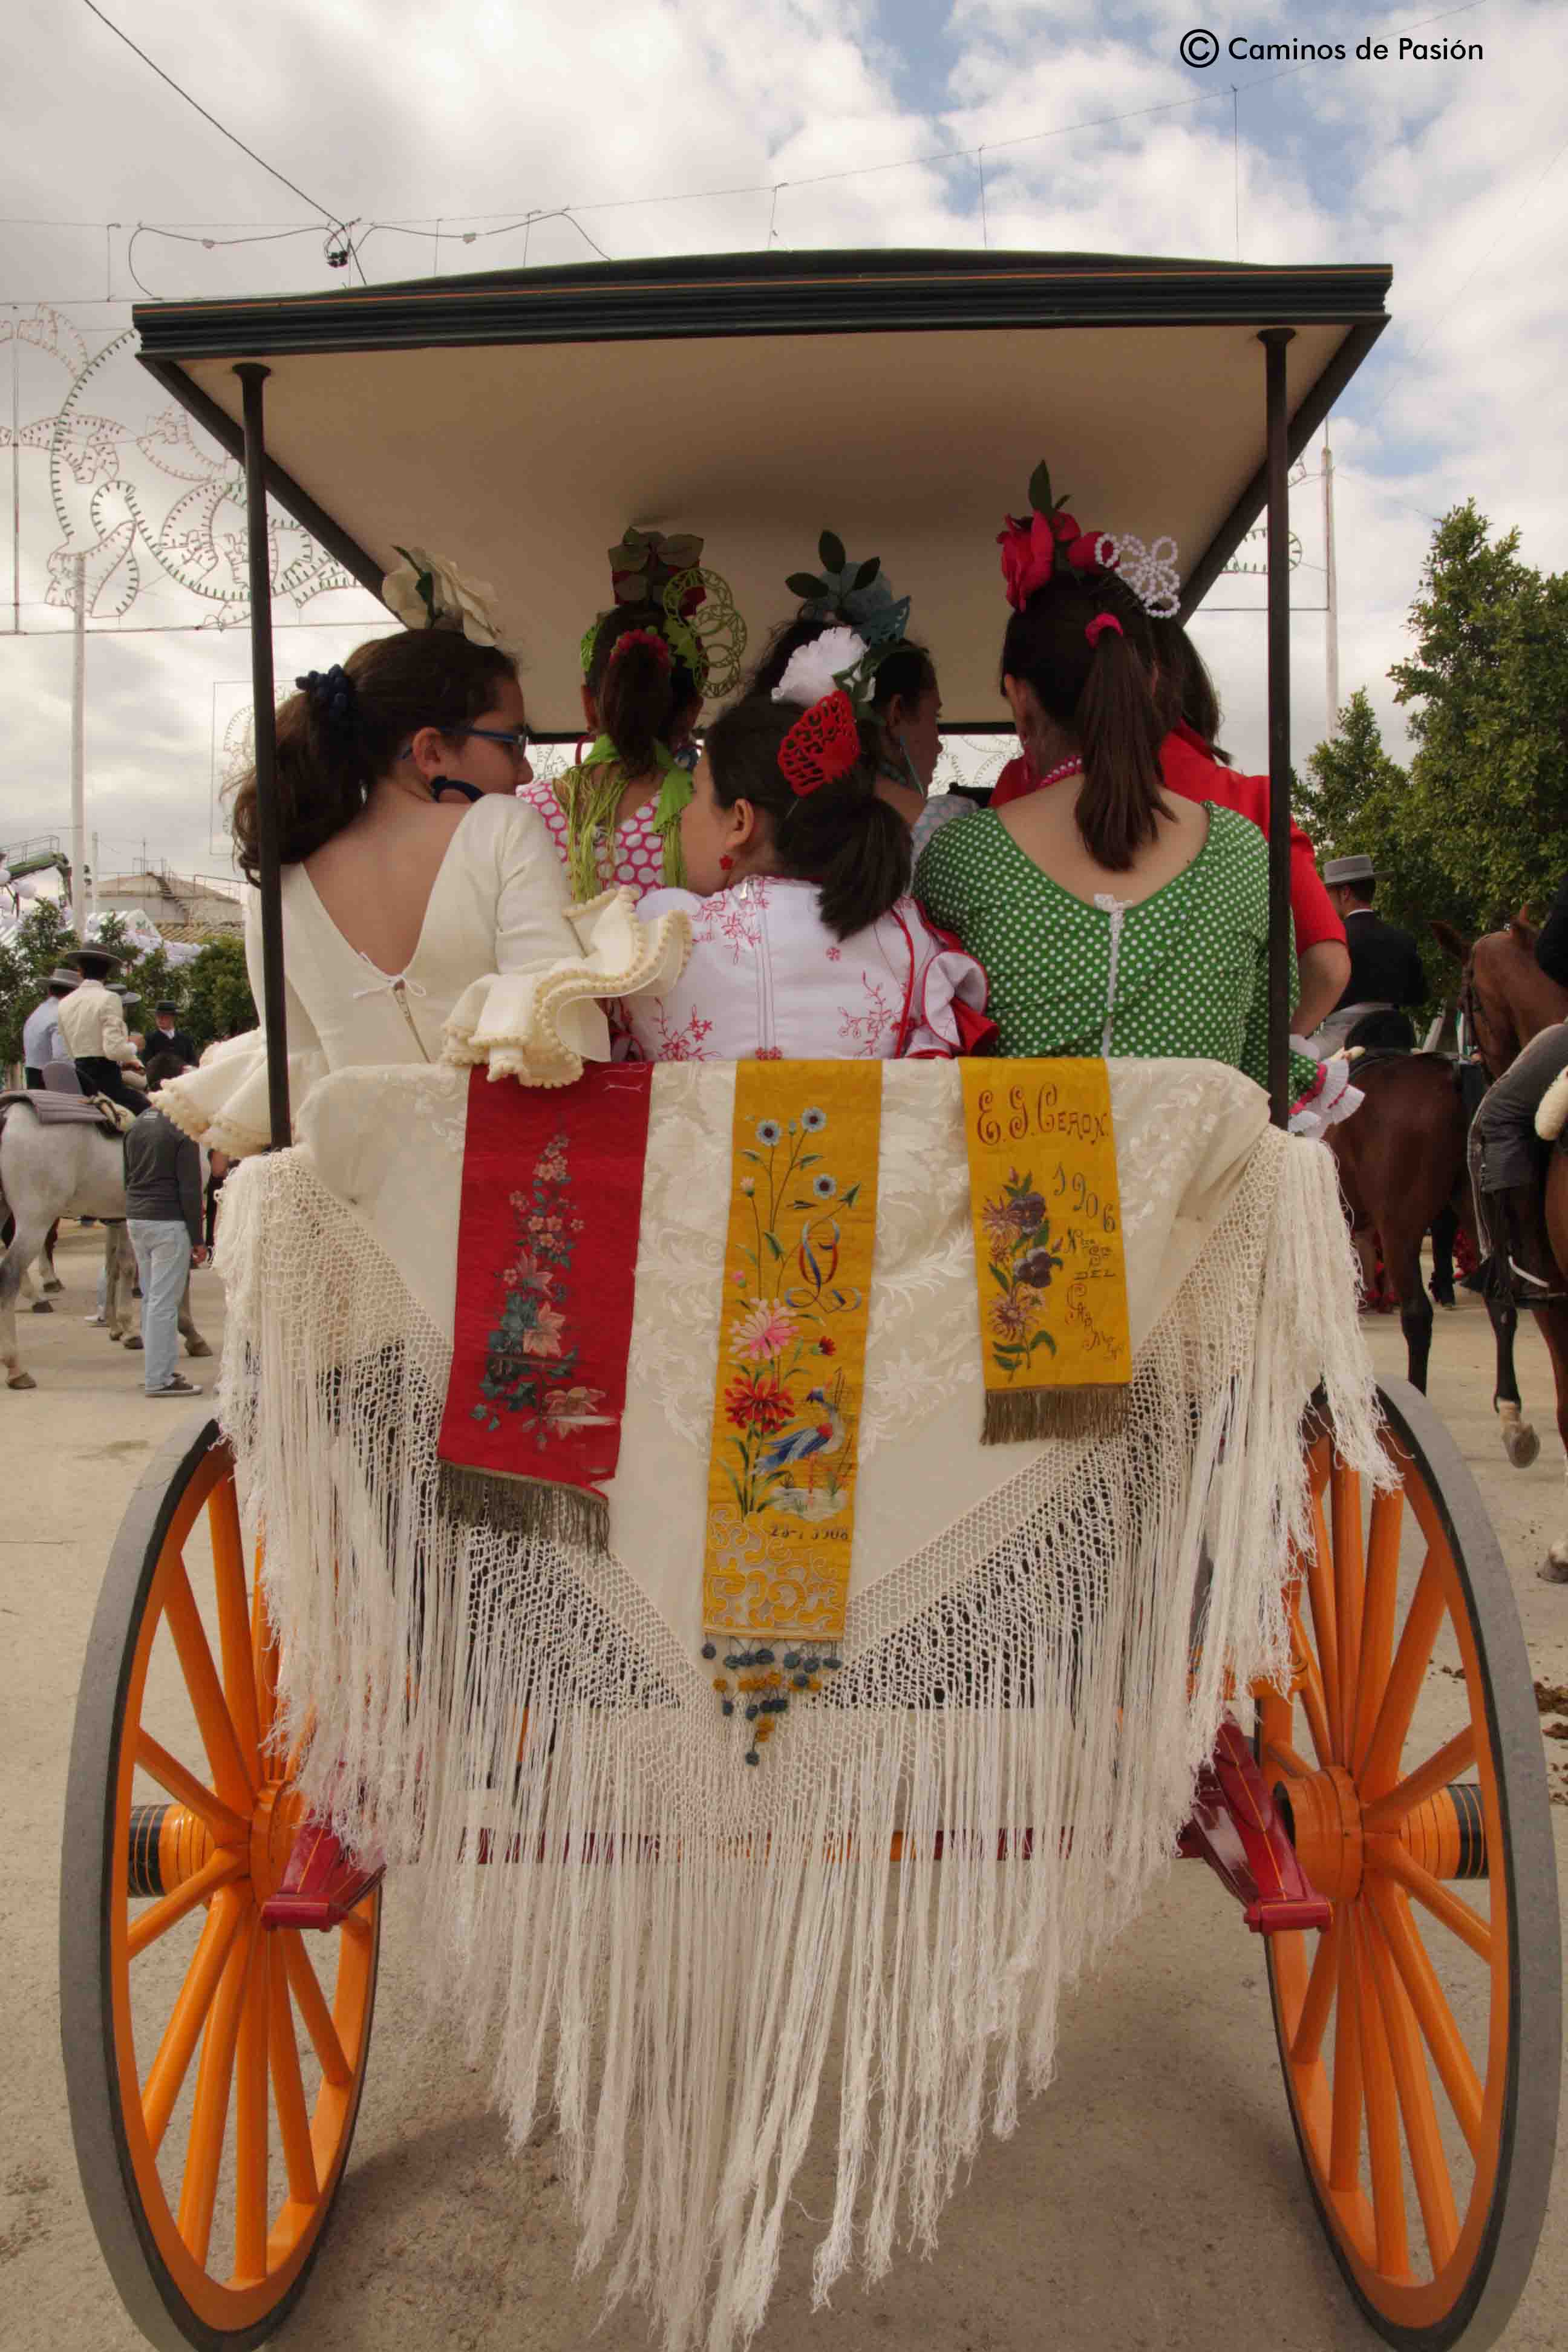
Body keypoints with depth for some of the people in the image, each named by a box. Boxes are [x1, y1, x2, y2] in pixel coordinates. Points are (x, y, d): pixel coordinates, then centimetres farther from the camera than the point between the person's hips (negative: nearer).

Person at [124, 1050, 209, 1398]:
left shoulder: (138, 1125, 12)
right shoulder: (181, 1127, -13)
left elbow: (130, 1178, 17)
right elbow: (190, 1188, -14)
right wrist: (198, 1239, -11)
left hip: (135, 1220, 8)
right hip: (168, 1223, -8)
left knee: (151, 1298, 15)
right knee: (164, 1302, -4)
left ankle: (160, 1367, 24)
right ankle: (160, 1378, -1)